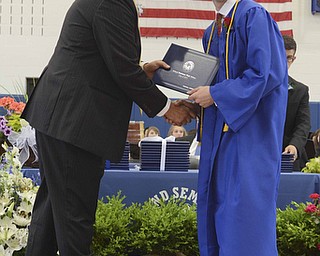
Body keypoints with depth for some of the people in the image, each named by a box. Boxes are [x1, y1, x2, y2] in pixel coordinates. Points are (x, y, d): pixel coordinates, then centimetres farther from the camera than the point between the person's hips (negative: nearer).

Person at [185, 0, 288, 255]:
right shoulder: (212, 32, 15)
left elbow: (263, 74, -18)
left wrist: (214, 94, -15)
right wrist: (193, 103, 3)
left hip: (249, 132, -8)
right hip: (219, 136, 9)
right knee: (216, 211, 9)